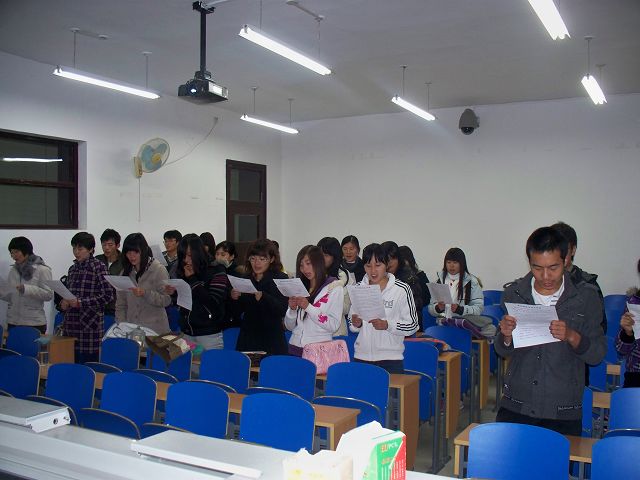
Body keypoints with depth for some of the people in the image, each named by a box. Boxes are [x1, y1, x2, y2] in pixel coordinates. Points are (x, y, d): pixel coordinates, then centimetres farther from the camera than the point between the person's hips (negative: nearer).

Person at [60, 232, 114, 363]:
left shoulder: (98, 267, -5)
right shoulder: (72, 268, 15)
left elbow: (108, 295, -12)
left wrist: (81, 303, -16)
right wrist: (63, 304, 3)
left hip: (89, 327, -6)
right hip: (70, 326, 6)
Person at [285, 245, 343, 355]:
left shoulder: (334, 287, -1)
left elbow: (334, 326, -10)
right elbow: (289, 326, 13)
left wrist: (308, 307, -15)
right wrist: (292, 309, -5)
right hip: (295, 347, 4)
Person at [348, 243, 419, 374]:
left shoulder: (401, 289, -5)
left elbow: (412, 325, -4)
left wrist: (387, 325, -17)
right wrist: (356, 324, -7)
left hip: (390, 358, -3)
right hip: (361, 357, 3)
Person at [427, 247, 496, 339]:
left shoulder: (471, 281, 7)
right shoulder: (440, 281, 14)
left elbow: (479, 308, 0)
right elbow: (431, 309, 13)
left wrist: (461, 309, -17)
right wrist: (438, 308, -10)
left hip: (466, 318, 0)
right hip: (444, 320, 0)